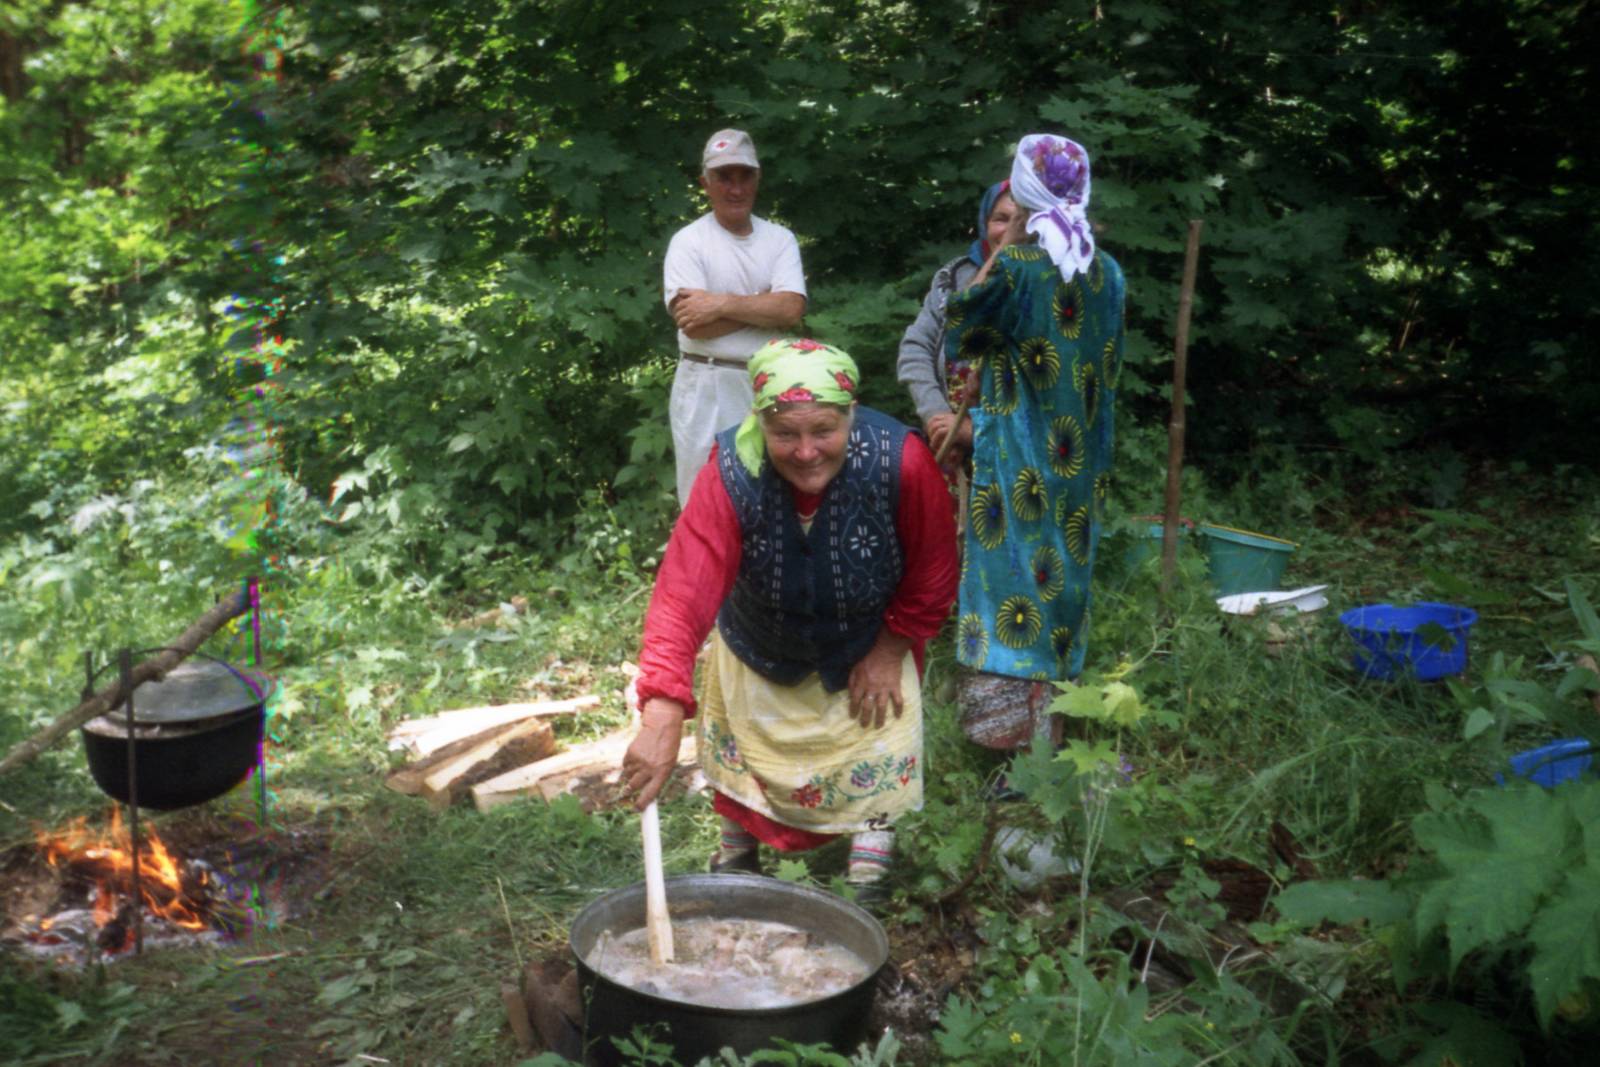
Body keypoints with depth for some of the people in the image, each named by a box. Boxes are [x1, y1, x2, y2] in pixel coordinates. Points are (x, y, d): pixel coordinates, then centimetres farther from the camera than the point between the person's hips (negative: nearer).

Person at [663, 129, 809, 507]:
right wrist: (766, 306, -9)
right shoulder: (689, 241, -1)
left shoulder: (780, 239, 8)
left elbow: (792, 309, -9)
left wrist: (722, 304, -15)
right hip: (707, 389, -3)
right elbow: (695, 326, -14)